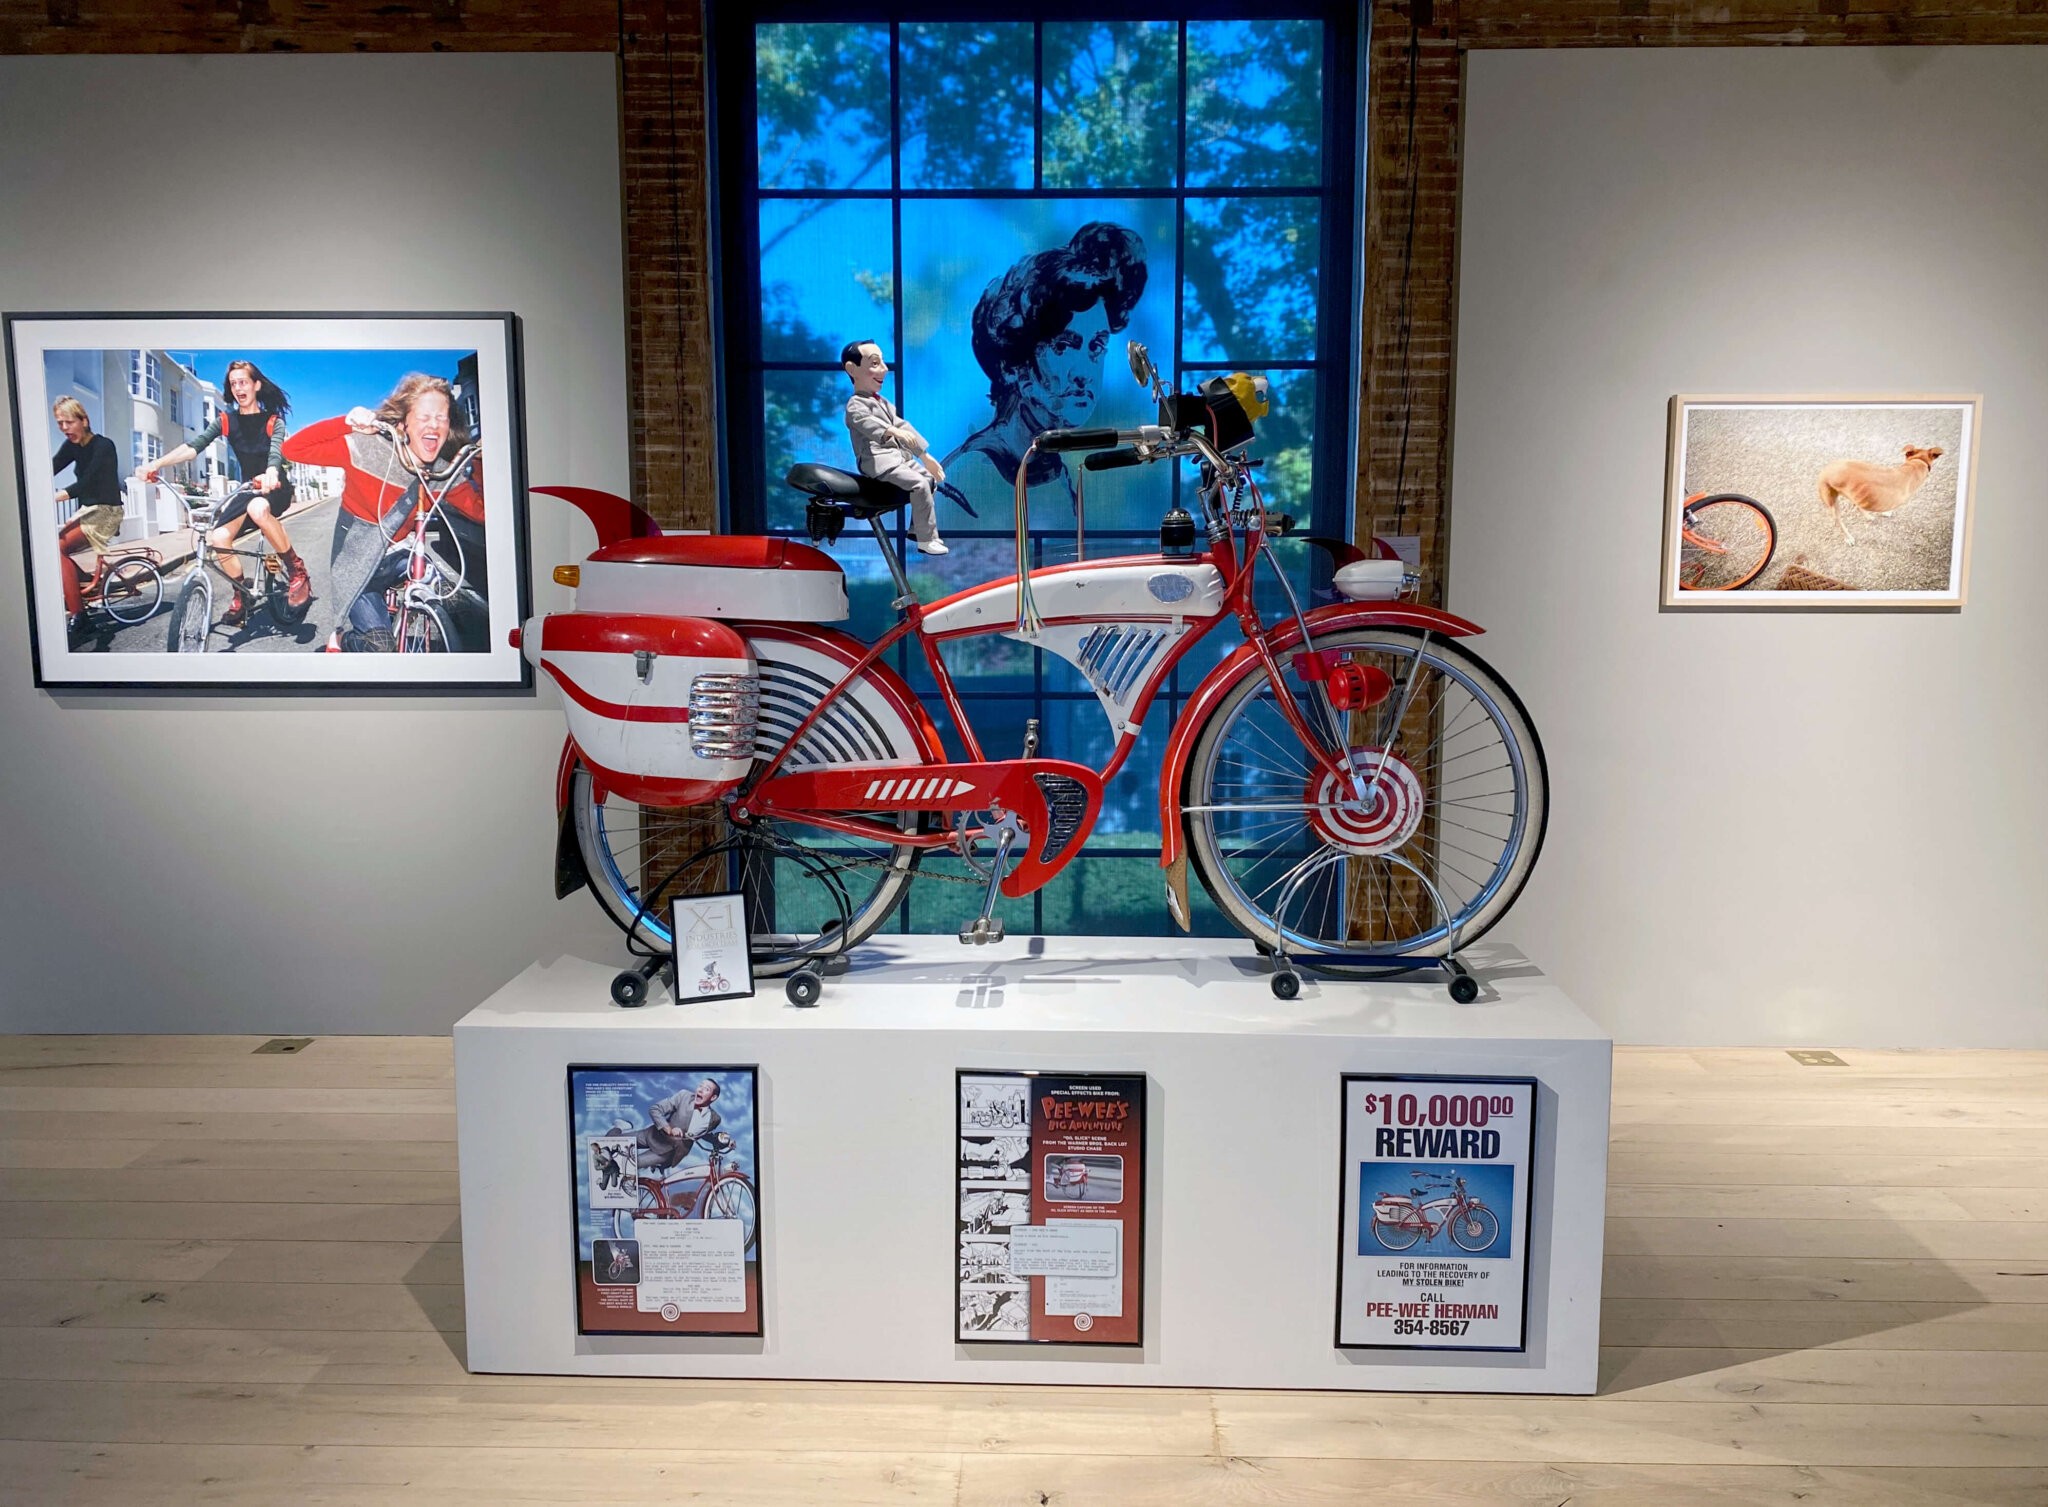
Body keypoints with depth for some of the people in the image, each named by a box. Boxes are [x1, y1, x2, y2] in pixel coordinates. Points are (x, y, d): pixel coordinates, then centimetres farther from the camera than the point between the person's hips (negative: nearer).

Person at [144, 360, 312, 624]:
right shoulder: (226, 420, 1)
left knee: (258, 508, -40)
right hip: (248, 489, 4)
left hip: (275, 488, -4)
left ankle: (297, 570, -25)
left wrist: (270, 474, -51)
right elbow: (193, 445, -13)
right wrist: (156, 464, -30)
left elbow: (276, 452, -26)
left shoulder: (273, 421, -7)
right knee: (217, 538, -19)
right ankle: (241, 595, 2)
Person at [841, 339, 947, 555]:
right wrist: (893, 431, -52)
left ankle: (916, 529, 20)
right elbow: (868, 423, -32)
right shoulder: (855, 405, -10)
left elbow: (903, 426, 21)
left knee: (930, 478, 12)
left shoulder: (883, 402, 22)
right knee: (919, 484, -24)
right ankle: (927, 540, -20)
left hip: (899, 456, 10)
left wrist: (926, 457, 18)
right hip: (877, 460, -10)